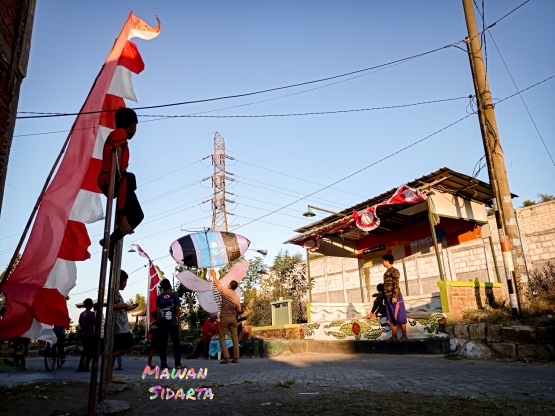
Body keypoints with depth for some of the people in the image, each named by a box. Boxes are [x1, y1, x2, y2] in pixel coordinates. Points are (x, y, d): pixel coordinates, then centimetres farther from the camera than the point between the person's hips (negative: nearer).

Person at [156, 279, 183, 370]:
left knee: (163, 344, 5)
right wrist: (179, 321, 2)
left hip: (162, 323, 3)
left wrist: (159, 322, 11)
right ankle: (178, 364, -5)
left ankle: (163, 364, 3)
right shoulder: (174, 295, 0)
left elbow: (158, 311, 5)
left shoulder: (159, 297, 8)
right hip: (172, 322, -3)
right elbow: (177, 309, -2)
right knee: (176, 343, 0)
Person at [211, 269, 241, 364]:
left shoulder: (225, 292, -8)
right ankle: (236, 358, 5)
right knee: (234, 338, 7)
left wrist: (213, 274, 18)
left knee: (222, 338, 4)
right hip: (233, 318, 4)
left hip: (224, 318, -4)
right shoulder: (237, 297, 4)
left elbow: (217, 283, 4)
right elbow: (239, 310, 12)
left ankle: (226, 358, -4)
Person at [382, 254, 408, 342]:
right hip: (388, 298, 9)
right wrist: (385, 297, 17)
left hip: (395, 297, -9)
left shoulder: (394, 271, -9)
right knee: (391, 318, 10)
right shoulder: (387, 272, 16)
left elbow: (396, 284, -16)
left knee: (400, 317, -2)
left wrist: (394, 296, -21)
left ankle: (404, 336, 4)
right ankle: (394, 336, 15)